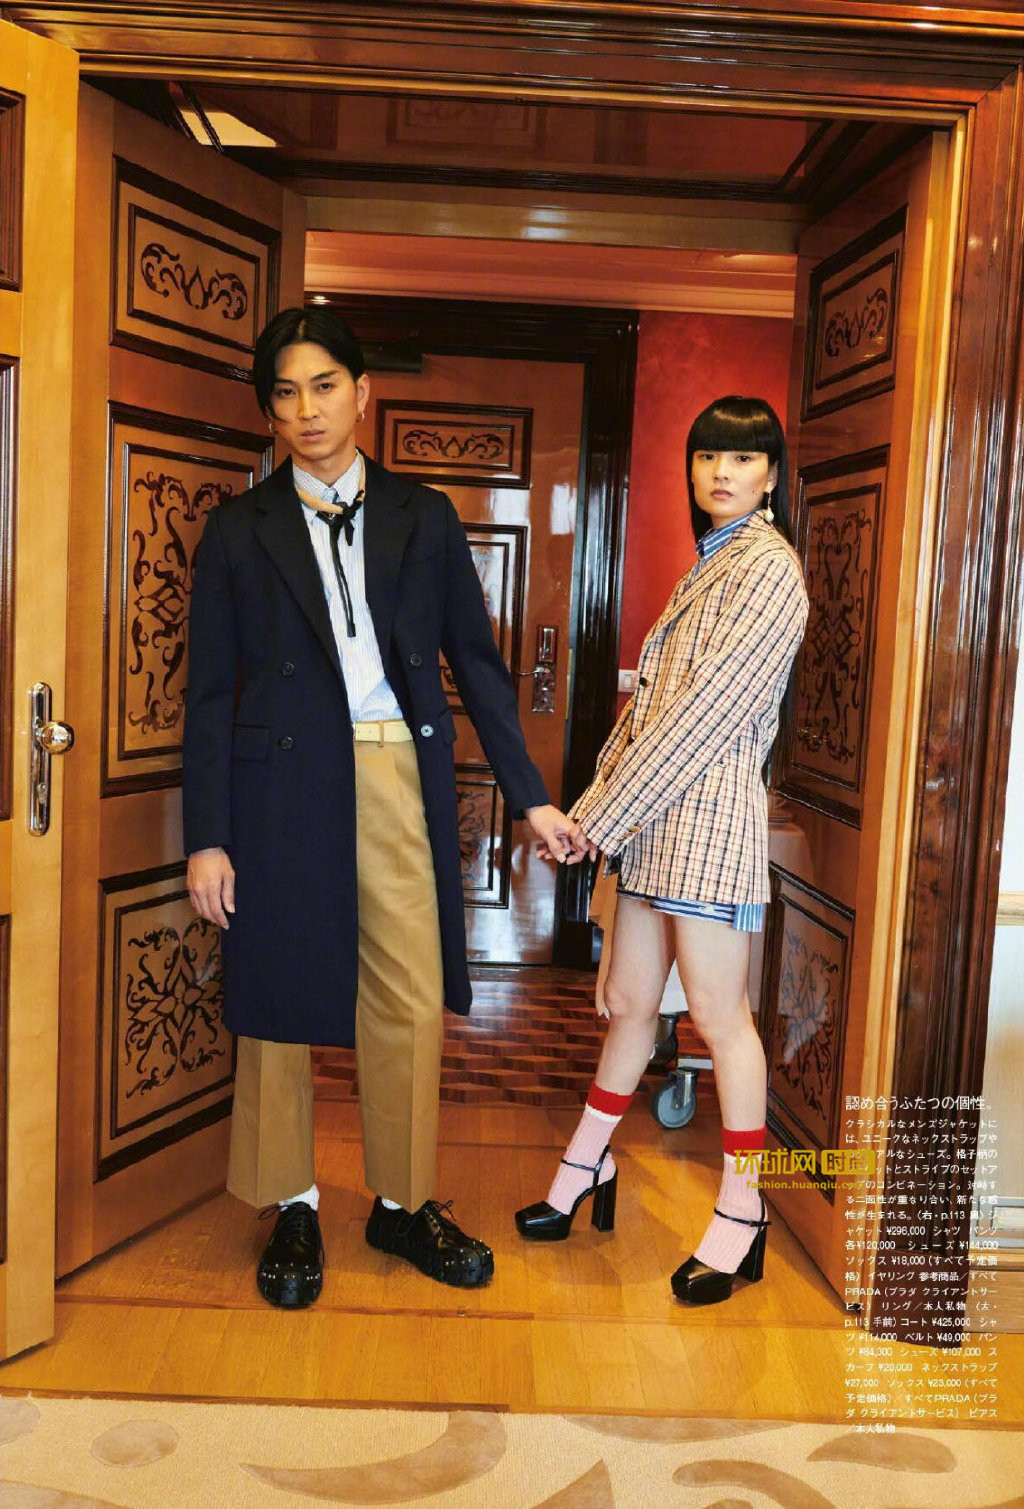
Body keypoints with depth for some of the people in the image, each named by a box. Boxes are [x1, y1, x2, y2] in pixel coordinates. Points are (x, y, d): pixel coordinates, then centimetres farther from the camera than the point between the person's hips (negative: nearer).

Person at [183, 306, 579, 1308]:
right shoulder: (239, 529, 6)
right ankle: (292, 1210, 28)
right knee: (278, 998, 8)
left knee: (412, 1001, 6)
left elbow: (476, 660, 10)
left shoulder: (423, 517, 9)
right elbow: (209, 692, 3)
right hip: (283, 785, -1)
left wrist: (530, 796, 5)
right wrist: (206, 838, -3)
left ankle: (404, 1204, 26)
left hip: (402, 782, 1)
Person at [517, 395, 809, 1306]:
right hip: (653, 813, 8)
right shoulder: (709, 565, 19)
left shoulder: (769, 568, -9)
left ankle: (742, 1220, 14)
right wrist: (593, 808, 7)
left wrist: (605, 814, -13)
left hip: (709, 812, -8)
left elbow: (712, 706, -16)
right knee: (630, 1003, 15)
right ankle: (586, 1171, 29)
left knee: (719, 1015, 0)